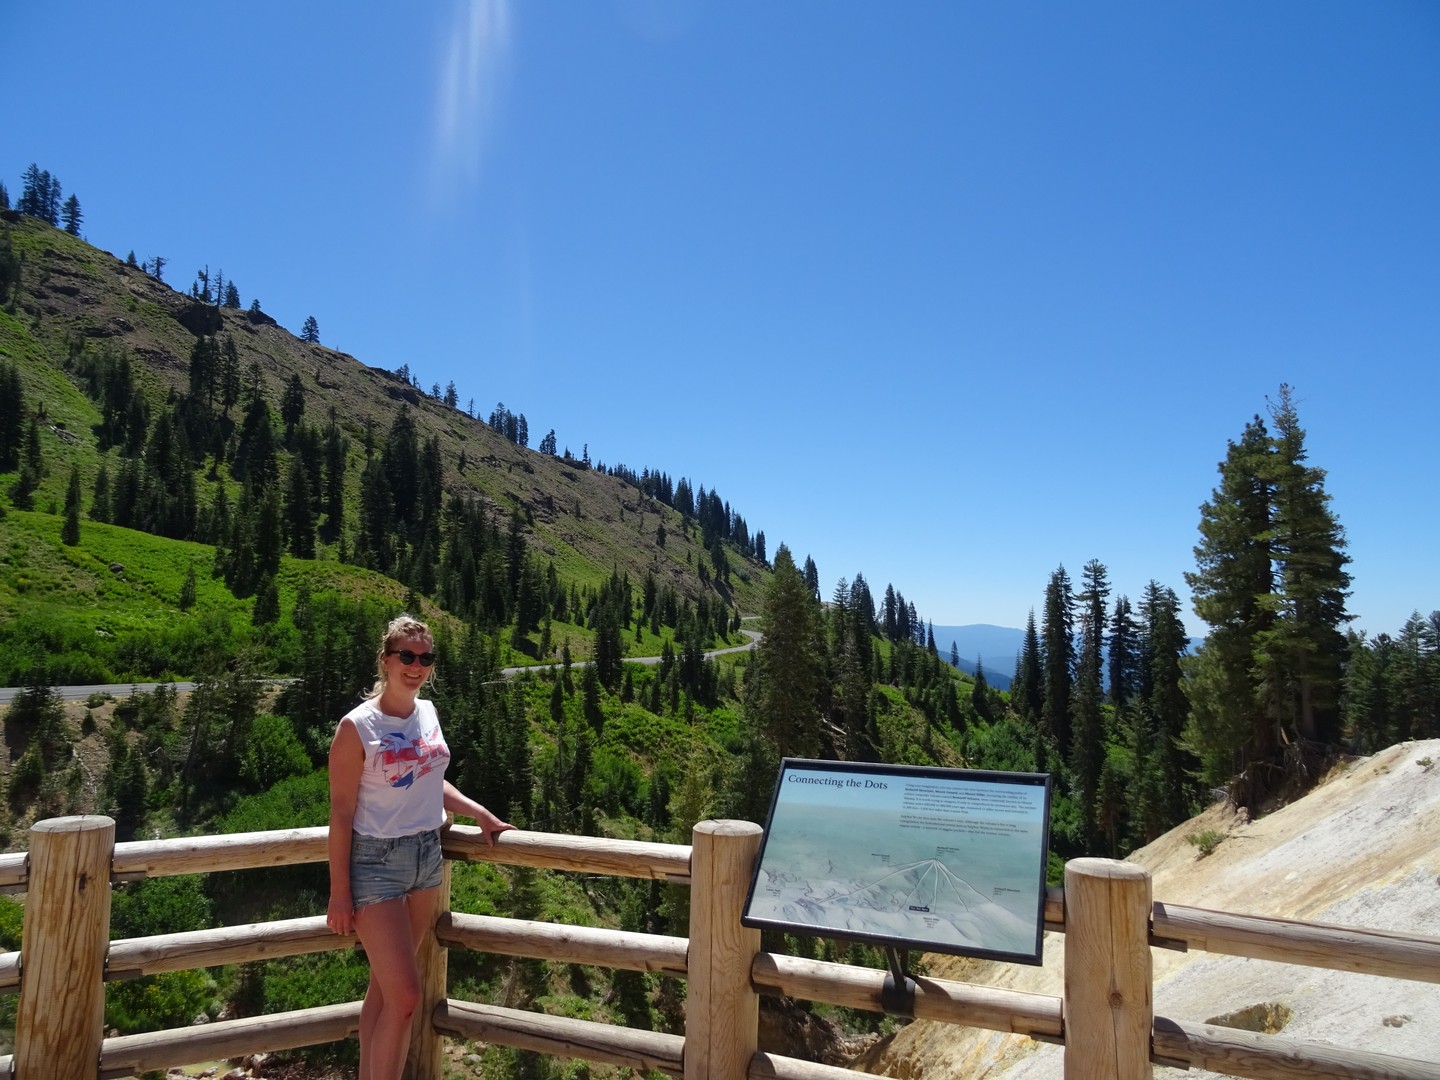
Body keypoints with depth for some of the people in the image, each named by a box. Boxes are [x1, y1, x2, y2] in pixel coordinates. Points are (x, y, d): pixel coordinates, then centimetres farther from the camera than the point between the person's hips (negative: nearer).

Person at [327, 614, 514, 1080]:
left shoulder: (427, 712, 4)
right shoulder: (357, 726, -15)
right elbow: (341, 811, -12)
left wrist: (480, 814, 9)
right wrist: (339, 893, -12)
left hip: (427, 856, 6)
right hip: (377, 862, -6)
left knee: (385, 986, 15)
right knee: (405, 995, -7)